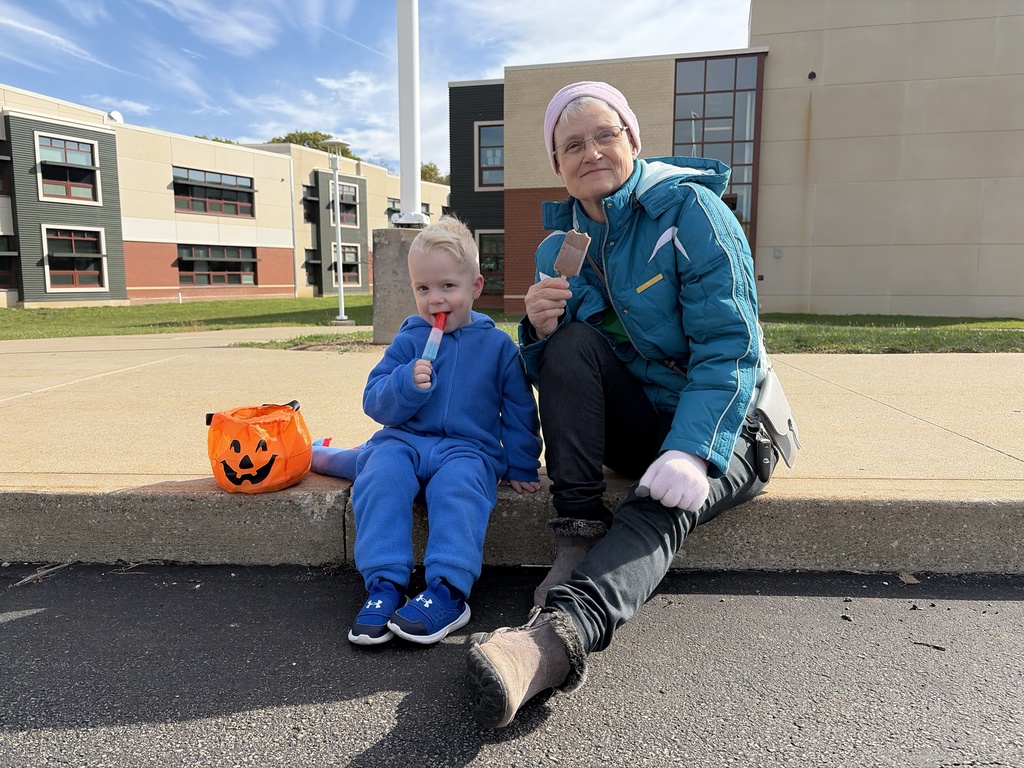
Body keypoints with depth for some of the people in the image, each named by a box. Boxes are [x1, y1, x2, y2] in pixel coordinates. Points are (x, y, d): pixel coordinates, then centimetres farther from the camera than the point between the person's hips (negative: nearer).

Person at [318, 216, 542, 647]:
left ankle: (447, 590, -37)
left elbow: (520, 412, 13)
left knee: (457, 484, -35)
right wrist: (407, 384, -17)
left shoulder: (497, 344, 7)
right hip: (405, 439, 2)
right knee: (380, 477, -30)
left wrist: (521, 468, 11)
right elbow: (375, 404, 2)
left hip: (468, 447, -1)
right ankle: (384, 585, -30)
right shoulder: (408, 342, 9)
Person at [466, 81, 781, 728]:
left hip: (718, 427, -4)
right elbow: (553, 374, 4)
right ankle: (579, 535, -23)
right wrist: (539, 330, -20)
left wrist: (689, 452, -34)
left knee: (664, 503, -35)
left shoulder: (690, 210, -11)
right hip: (633, 421, 4)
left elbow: (729, 348, -19)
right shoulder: (559, 245, 4)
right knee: (570, 340, -23)